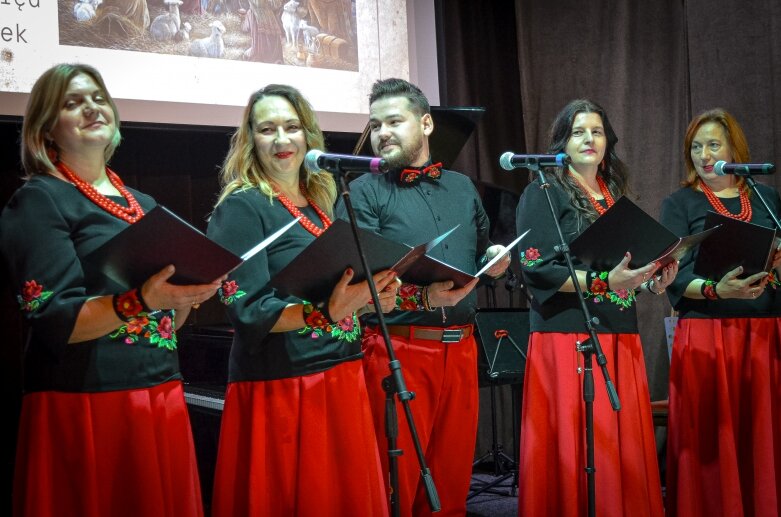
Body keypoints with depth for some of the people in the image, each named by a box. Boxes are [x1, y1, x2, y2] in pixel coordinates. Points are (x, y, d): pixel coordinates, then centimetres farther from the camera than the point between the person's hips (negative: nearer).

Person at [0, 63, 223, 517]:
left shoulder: (145, 205, 17)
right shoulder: (40, 200, -2)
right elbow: (55, 321, -14)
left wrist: (192, 292, -2)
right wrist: (139, 301, -27)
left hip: (162, 391, 6)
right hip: (85, 400, -6)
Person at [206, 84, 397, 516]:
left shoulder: (321, 203, 13)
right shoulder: (242, 206, -8)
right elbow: (248, 310, -18)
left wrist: (370, 297, 1)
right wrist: (326, 312, -30)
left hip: (342, 379, 7)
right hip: (279, 388, -7)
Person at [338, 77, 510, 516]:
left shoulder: (463, 187, 15)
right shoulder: (365, 192, -1)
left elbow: (481, 255, 25)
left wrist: (496, 261, 1)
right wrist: (422, 297, -28)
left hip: (461, 347, 5)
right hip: (397, 349, -4)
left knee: (453, 477, 11)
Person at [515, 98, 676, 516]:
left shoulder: (616, 196, 18)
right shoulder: (544, 193, -1)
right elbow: (536, 269, -12)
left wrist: (652, 282, -1)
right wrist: (604, 282, -22)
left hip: (620, 339, 6)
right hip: (567, 338, -6)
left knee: (625, 450, 4)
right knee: (575, 454, -7)